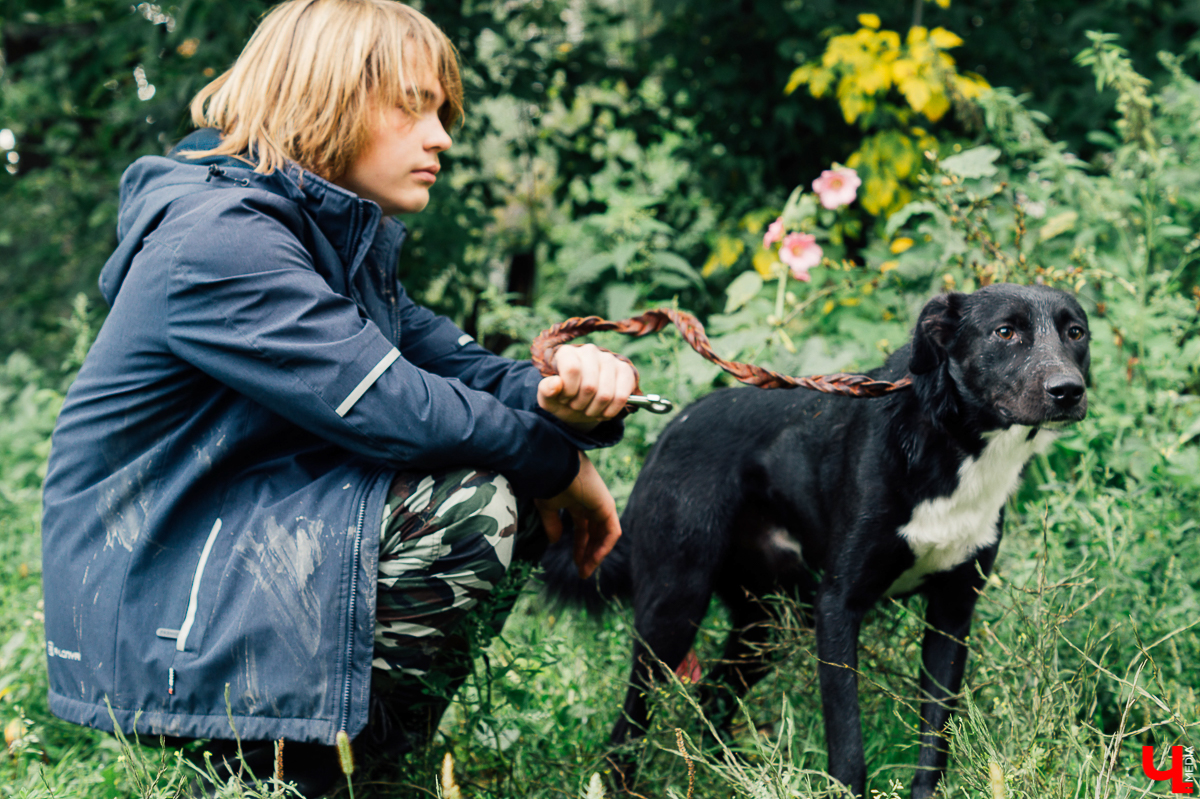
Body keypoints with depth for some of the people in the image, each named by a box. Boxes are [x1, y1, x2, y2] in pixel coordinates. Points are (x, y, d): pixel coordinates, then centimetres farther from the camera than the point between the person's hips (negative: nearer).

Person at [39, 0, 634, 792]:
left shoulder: (342, 243, 13)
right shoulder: (216, 241, -19)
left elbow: (463, 367, 6)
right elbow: (392, 408, -25)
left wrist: (556, 394, -17)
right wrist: (557, 464, -12)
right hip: (153, 624, -10)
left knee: (519, 483, 7)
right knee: (468, 504, -23)